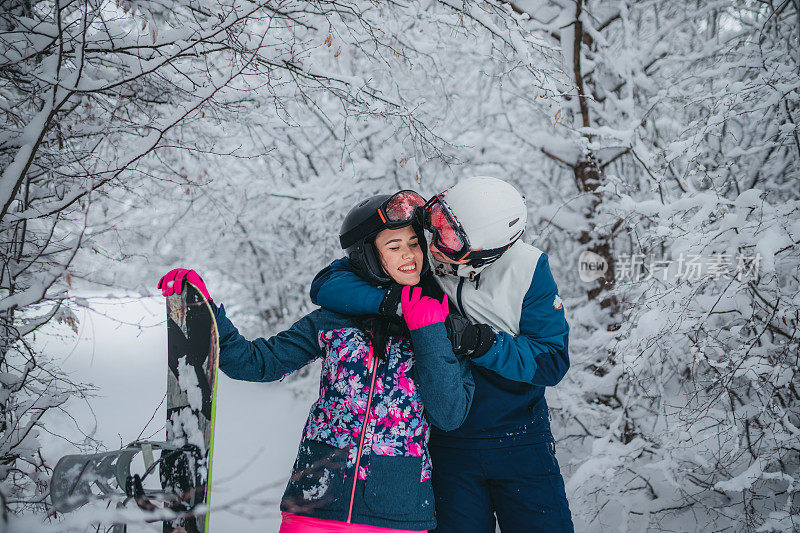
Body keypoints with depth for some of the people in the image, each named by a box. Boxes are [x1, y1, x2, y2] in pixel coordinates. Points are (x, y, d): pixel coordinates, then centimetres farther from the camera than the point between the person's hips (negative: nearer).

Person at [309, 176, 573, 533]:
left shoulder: (526, 269, -12)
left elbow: (552, 361, -14)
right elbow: (326, 284, -14)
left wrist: (479, 341, -28)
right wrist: (388, 298, -31)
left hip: (521, 445, 0)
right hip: (449, 445, 1)